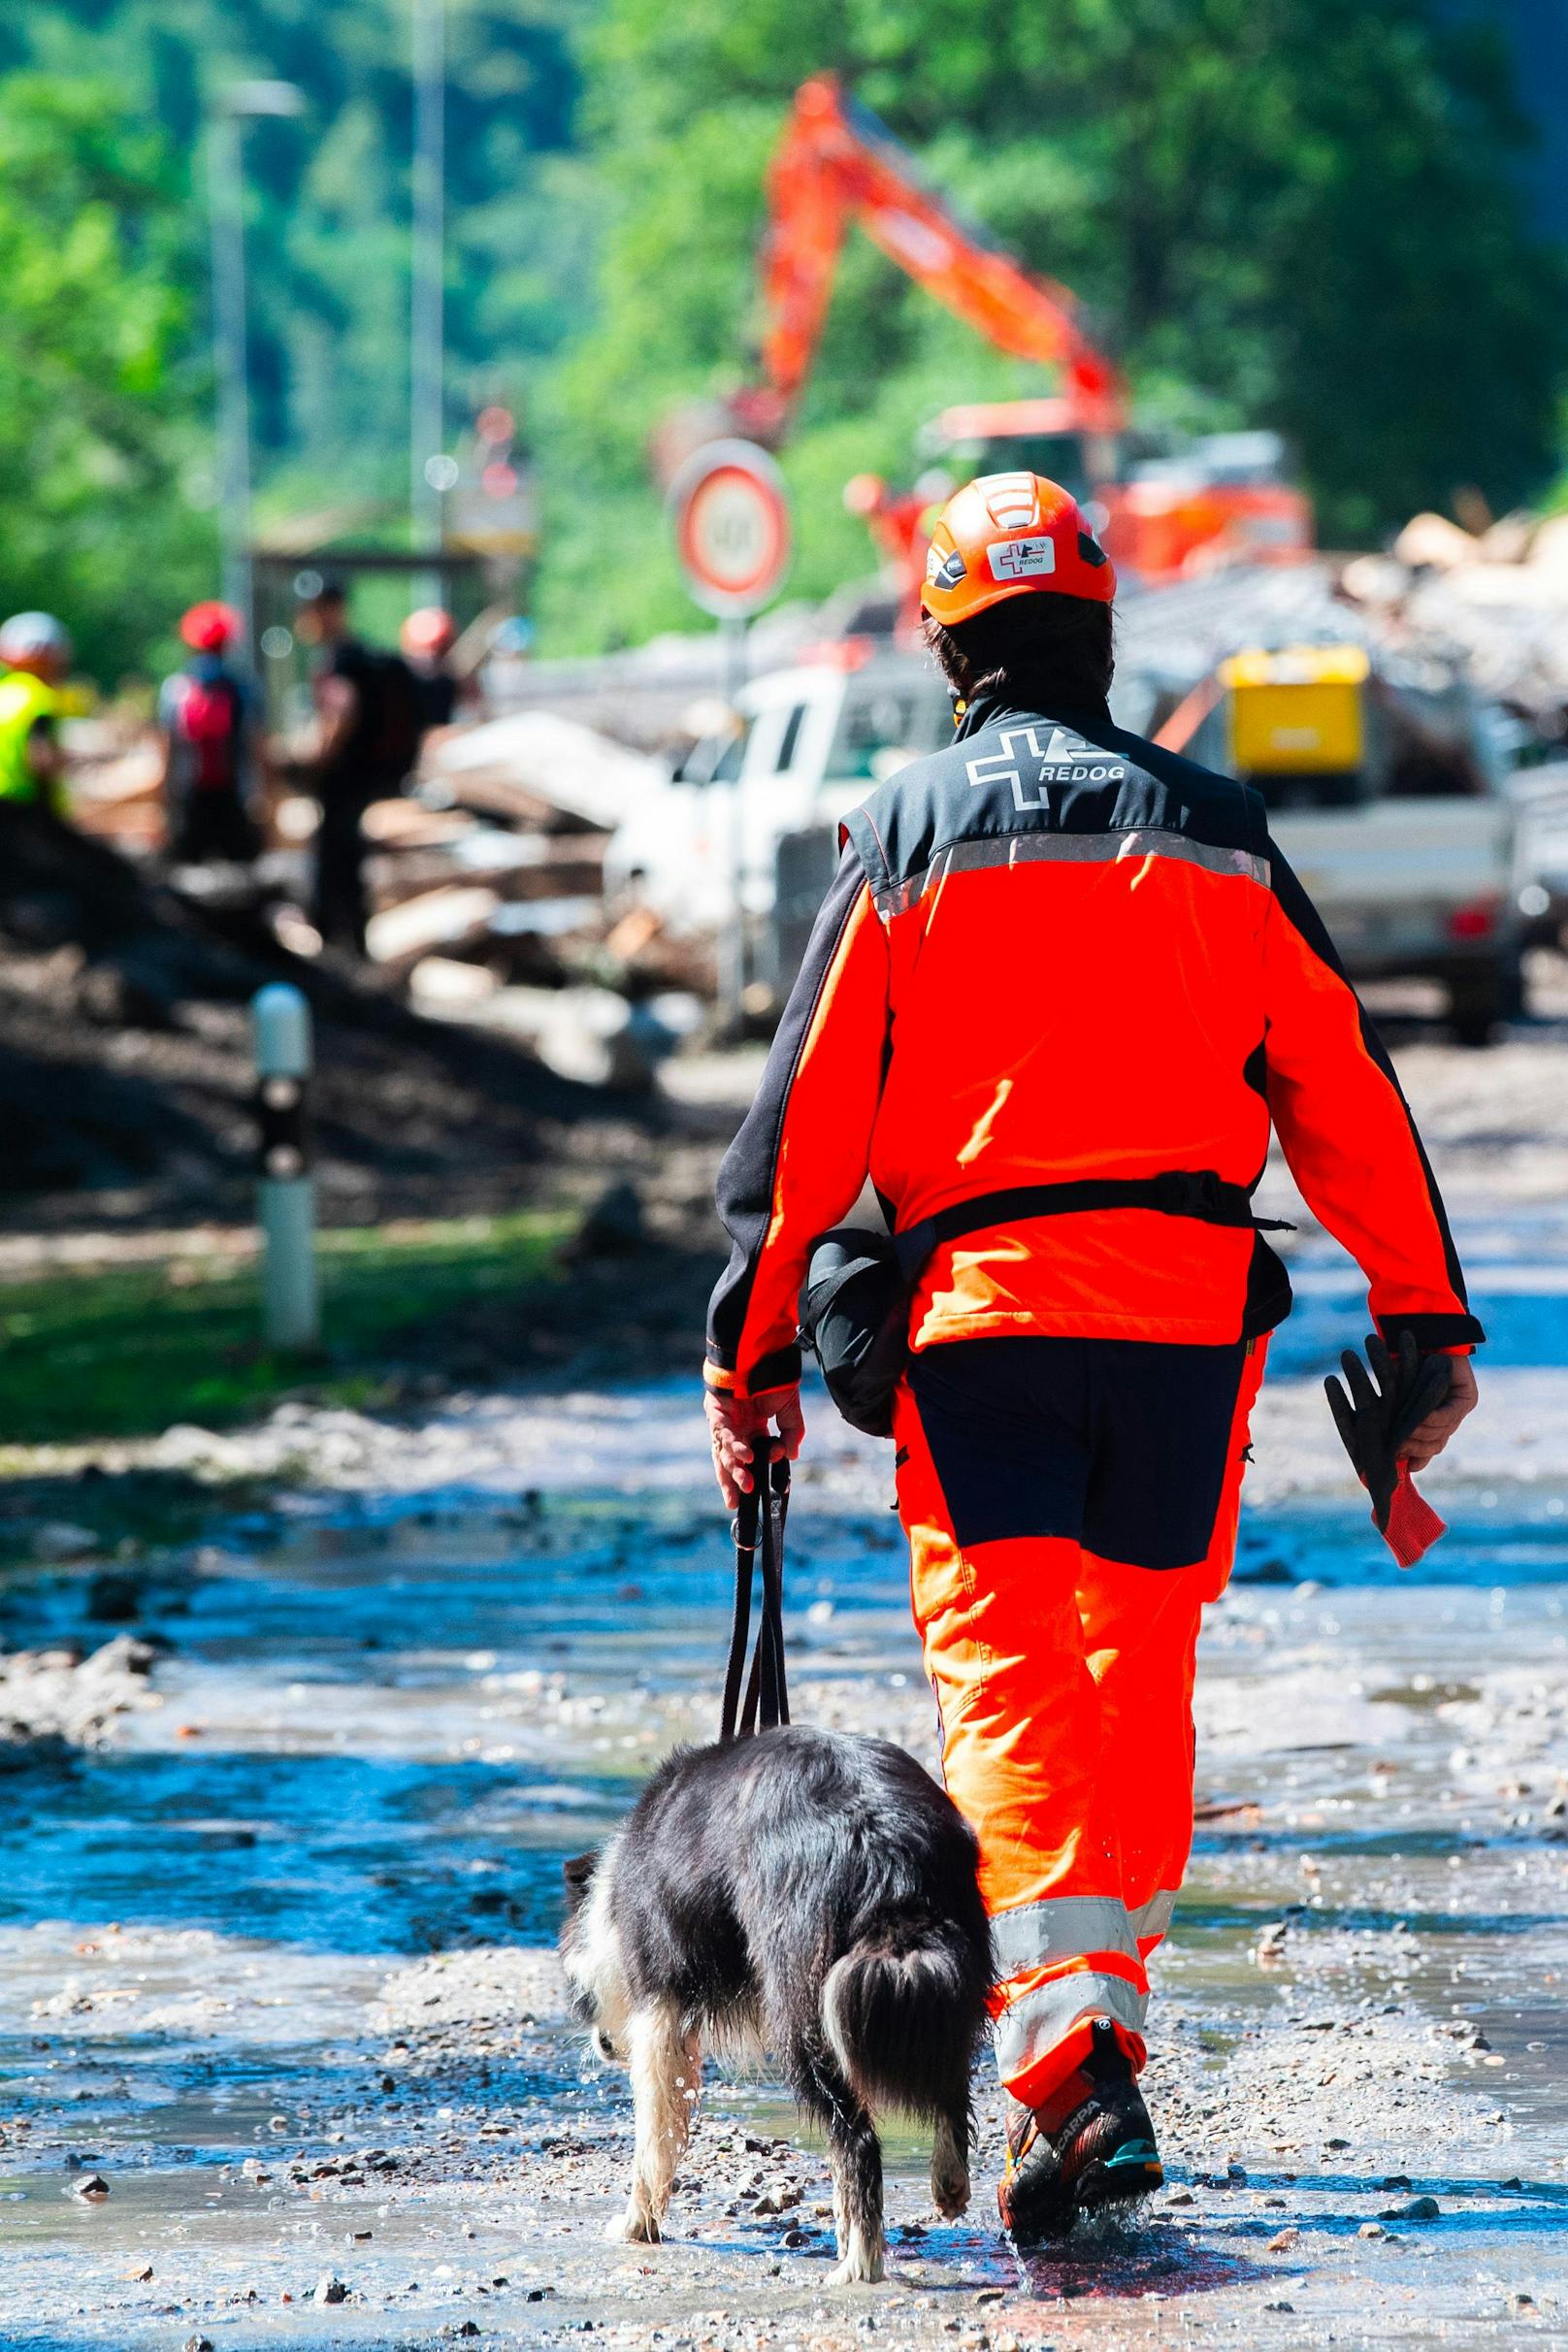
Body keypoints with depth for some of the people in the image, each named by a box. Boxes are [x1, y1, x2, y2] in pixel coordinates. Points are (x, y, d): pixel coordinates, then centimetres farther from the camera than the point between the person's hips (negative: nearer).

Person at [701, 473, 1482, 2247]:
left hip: (980, 1304, -2)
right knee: (1145, 1668, 15)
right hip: (1190, 1303, 2)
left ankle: (1069, 2057, -22)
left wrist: (750, 1350, 5)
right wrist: (1427, 1318, 13)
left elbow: (808, 1116, 0)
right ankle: (1104, 2015, 19)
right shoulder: (1213, 830, 8)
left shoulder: (903, 838, 2)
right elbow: (1344, 1095, 8)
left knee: (1004, 1683, -5)